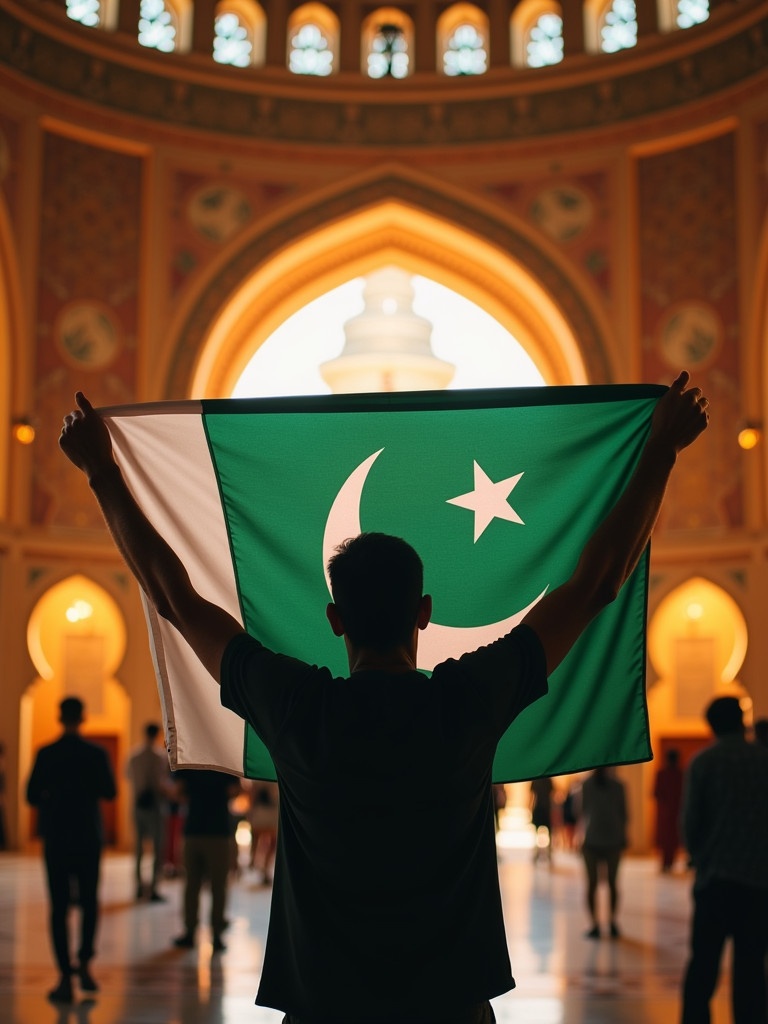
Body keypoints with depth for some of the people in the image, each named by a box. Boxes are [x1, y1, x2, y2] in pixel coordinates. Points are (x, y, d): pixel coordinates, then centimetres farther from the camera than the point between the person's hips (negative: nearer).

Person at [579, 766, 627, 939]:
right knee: (612, 882, 12)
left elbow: (581, 812, 2)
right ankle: (612, 923, 8)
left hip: (591, 840, -1)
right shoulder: (617, 785, -3)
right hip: (613, 840, 1)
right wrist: (623, 837, 12)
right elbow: (624, 814, 1)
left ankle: (595, 924, -2)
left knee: (592, 883, 3)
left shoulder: (585, 785, -4)